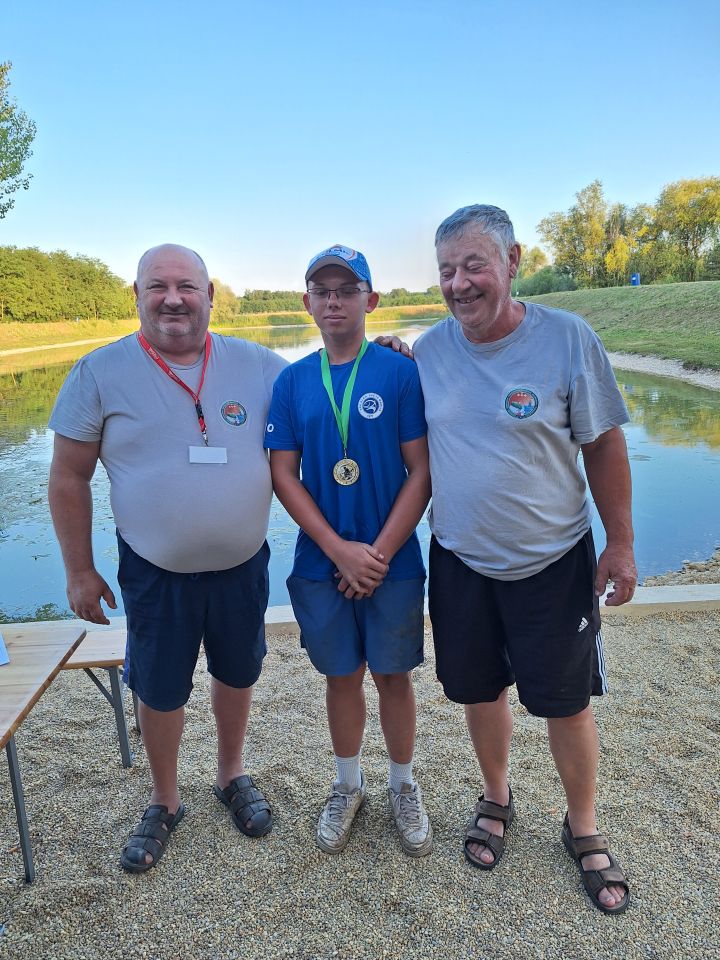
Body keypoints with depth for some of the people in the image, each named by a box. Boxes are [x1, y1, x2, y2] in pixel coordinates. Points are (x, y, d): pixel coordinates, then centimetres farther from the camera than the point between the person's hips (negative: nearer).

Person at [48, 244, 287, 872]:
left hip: (242, 565, 2)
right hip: (155, 573, -1)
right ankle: (164, 803, 41)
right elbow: (69, 478, -3)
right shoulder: (100, 373, -8)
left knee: (237, 674, 20)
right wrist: (79, 571, -1)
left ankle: (233, 775, 47)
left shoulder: (258, 366, -4)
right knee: (160, 691, 14)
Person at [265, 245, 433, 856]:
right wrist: (341, 551, -11)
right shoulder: (293, 382, 1)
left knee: (393, 675, 12)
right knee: (342, 676, 16)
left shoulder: (401, 373, -6)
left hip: (392, 562, -1)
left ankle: (404, 786, 35)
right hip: (322, 562, 2)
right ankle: (347, 786, 38)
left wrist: (378, 554, -13)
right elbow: (284, 475, -2)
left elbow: (422, 472, -8)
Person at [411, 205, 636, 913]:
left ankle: (583, 827, 37)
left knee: (566, 701, 10)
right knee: (480, 690, 17)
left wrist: (620, 543, -4)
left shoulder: (567, 338, -12)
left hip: (554, 562, -2)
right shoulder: (428, 350, -3)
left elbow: (603, 445, -6)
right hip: (460, 561, 3)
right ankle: (496, 799, 44)